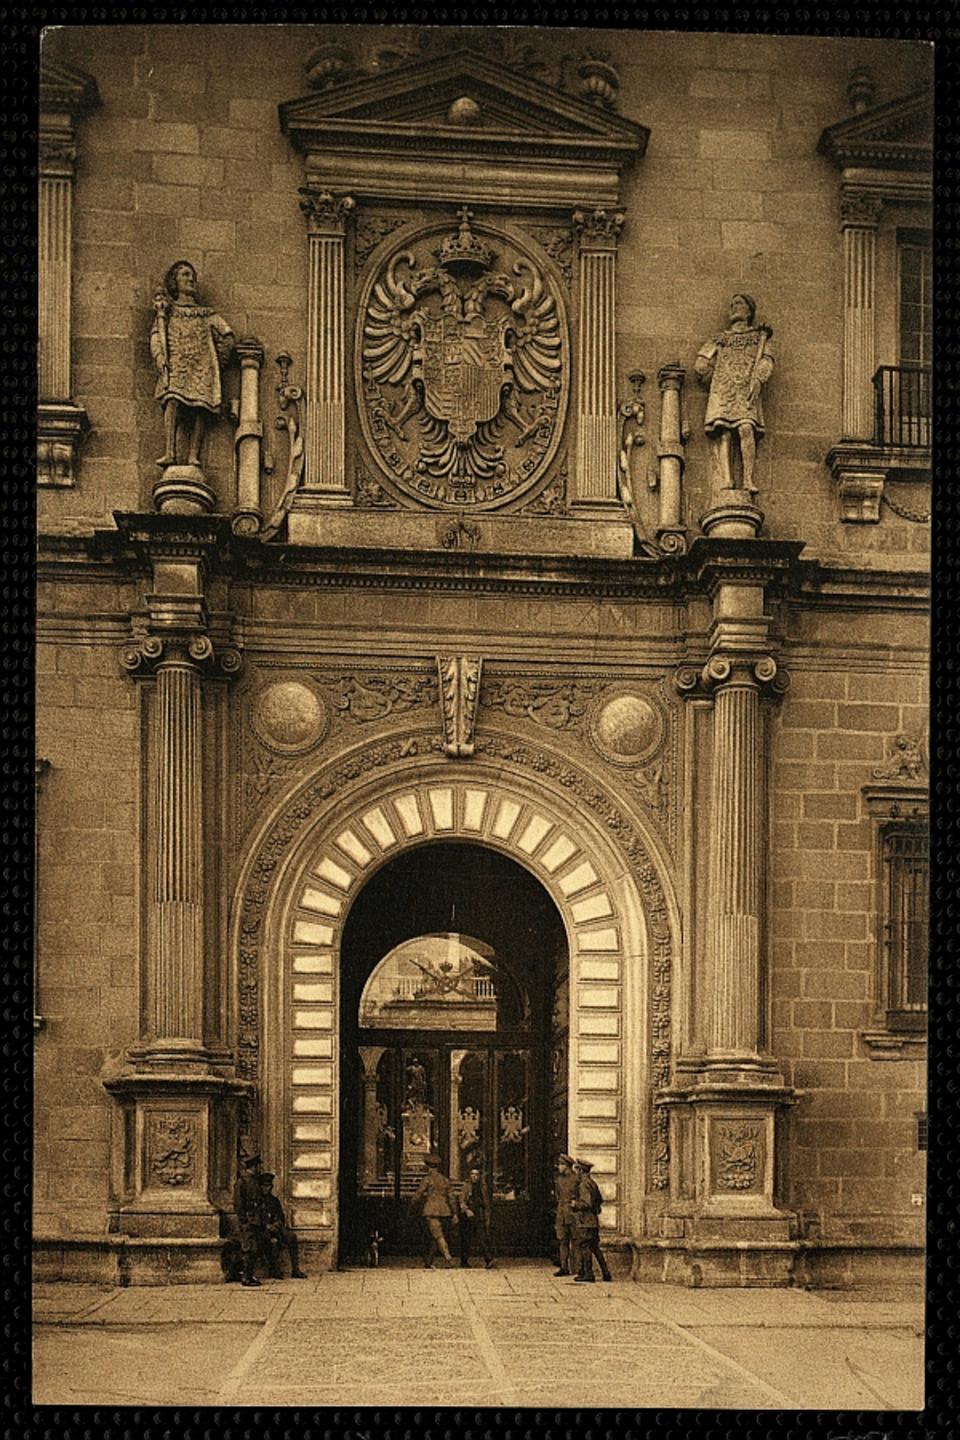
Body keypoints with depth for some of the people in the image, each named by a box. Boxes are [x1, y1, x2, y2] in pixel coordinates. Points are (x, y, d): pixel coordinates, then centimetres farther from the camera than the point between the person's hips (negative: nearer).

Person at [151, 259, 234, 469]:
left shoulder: (205, 314, 25)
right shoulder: (167, 310, 22)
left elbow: (226, 336, 21)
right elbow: (157, 335, 11)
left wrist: (219, 361, 14)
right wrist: (160, 358, -7)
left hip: (201, 365, 2)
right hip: (175, 364, -2)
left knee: (199, 406, -18)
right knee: (173, 401, -26)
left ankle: (193, 456, -26)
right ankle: (169, 453, -39)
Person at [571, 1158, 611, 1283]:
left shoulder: (583, 1185, -16)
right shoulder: (593, 1183, 13)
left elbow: (587, 1203, -22)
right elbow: (600, 1201, 22)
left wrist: (575, 1204, -9)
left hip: (584, 1222, -9)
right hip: (594, 1221, 9)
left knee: (584, 1247, -4)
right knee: (595, 1247, 13)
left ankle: (588, 1275, -3)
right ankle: (606, 1273, 13)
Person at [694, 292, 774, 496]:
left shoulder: (759, 337, 24)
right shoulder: (721, 339, 28)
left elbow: (766, 361, 6)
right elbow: (701, 365, 21)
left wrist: (757, 380, -10)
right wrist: (713, 380, 13)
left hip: (747, 391, -1)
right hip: (722, 390, 2)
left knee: (746, 429, -23)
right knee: (722, 432, -18)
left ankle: (747, 480, -30)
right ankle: (725, 480, -29)